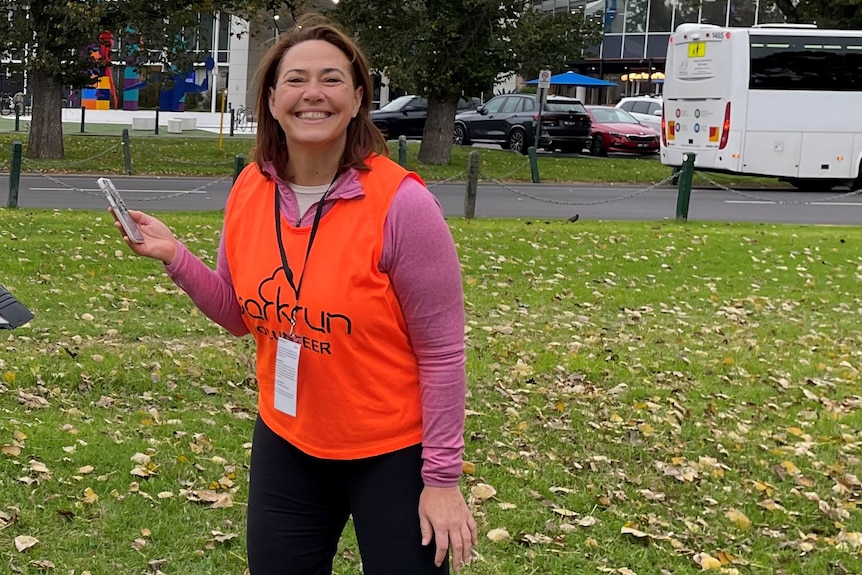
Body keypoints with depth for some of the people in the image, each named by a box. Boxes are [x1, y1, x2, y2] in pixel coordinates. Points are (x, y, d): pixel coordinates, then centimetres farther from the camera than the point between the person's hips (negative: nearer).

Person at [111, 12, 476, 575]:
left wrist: (442, 478, -13)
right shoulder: (250, 191, -4)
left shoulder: (401, 203, -21)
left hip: (392, 454, -5)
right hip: (286, 445, 5)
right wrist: (175, 256, -6)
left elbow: (443, 352, -15)